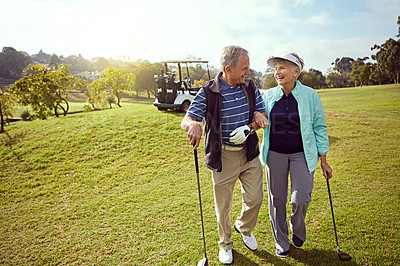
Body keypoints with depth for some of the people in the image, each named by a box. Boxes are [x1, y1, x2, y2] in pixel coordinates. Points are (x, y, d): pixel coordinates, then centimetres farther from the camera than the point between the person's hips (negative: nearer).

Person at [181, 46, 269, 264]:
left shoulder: (250, 86, 0)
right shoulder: (208, 93, -13)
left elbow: (263, 117, 5)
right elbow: (185, 121, -12)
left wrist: (249, 127, -17)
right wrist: (193, 125, -37)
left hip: (249, 153, 4)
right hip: (223, 156, -3)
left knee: (255, 198, 9)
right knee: (223, 205, 9)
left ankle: (244, 228, 43)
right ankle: (225, 244, 36)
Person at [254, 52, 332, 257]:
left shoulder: (310, 95, -5)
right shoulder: (269, 96, 0)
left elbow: (319, 128, 1)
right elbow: (260, 120, 13)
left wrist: (323, 160, 1)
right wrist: (256, 116, -14)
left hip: (302, 153, -1)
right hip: (275, 153, 2)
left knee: (301, 198, -6)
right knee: (277, 198, 7)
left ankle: (298, 229, 29)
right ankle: (281, 242, 29)